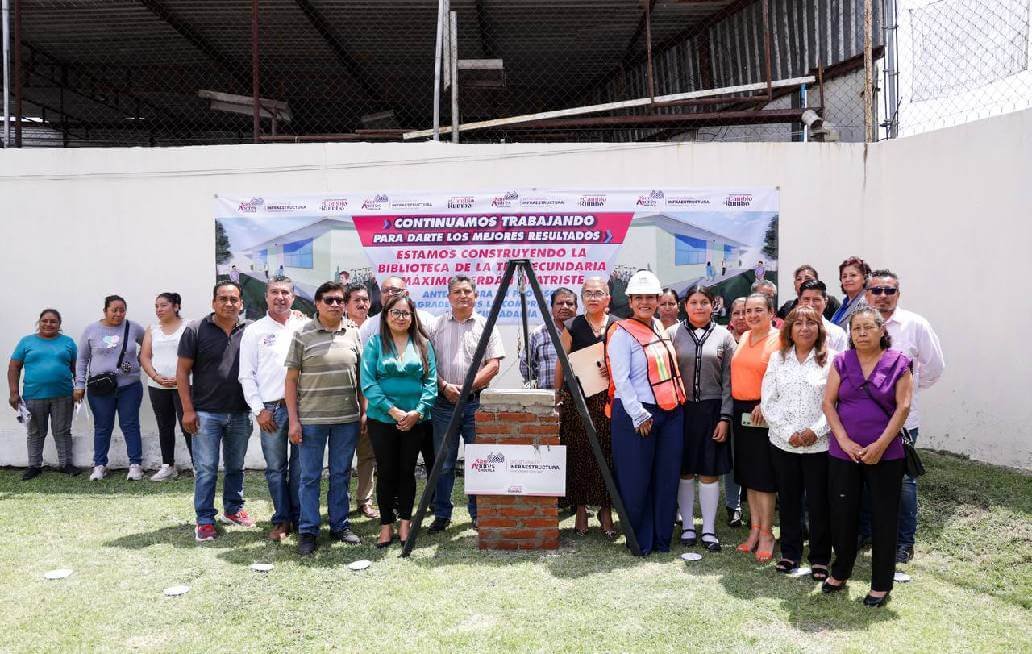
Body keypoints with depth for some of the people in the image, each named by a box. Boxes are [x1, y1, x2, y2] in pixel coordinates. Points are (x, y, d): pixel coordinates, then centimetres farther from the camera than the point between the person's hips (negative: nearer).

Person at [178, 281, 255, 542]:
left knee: (236, 466, 16)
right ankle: (205, 520, 10)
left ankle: (233, 509, 32)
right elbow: (182, 370, -3)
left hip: (240, 413, 3)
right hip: (206, 413, -3)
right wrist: (188, 410, -8)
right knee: (206, 469, 1)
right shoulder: (196, 330, -4)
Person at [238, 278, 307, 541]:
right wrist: (259, 409, -3)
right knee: (276, 468, 6)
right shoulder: (254, 331, 6)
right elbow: (247, 375, 4)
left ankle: (299, 517, 18)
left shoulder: (305, 327, 8)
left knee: (300, 466, 6)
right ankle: (281, 520, 17)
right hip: (271, 409, 0)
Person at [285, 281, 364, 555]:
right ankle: (308, 531, 15)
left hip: (348, 418, 3)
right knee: (310, 476, 5)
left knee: (341, 475, 12)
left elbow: (361, 374, 11)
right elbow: (291, 379, -2)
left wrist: (364, 411, 7)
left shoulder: (353, 332, 6)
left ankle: (339, 524, 25)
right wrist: (293, 420, -6)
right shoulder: (303, 334, -2)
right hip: (311, 418, -2)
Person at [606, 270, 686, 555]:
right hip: (636, 415, -7)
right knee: (637, 481, 0)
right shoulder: (622, 333, -8)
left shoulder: (659, 327, 13)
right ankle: (640, 541, 14)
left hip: (671, 412, 7)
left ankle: (661, 538, 22)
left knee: (667, 477, 9)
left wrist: (678, 400, 17)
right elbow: (621, 379, -13)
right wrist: (639, 415, -16)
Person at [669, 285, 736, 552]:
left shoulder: (724, 337, 4)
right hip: (681, 409, 0)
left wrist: (725, 418, -4)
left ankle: (709, 529, 14)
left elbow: (728, 381, 3)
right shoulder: (672, 334, 2)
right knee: (684, 470, 7)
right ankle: (687, 525, 19)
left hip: (711, 410, 0)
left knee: (709, 471, 4)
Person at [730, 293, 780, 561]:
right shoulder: (744, 338, 11)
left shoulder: (779, 340, -10)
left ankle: (766, 534, 10)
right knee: (747, 473, 12)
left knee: (764, 474, -1)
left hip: (764, 413, -7)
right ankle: (754, 529, 23)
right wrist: (731, 410, 11)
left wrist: (764, 404, -23)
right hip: (741, 411, 7)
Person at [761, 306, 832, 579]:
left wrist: (816, 431, -15)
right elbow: (768, 401, 1)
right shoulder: (777, 358, 6)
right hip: (783, 443, 2)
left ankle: (820, 558, 18)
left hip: (819, 444, -2)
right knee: (788, 500, 11)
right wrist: (789, 433, -8)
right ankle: (789, 553, 25)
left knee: (819, 502, 4)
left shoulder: (830, 360, 0)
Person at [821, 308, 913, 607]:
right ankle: (840, 573, 27)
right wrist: (844, 441, -10)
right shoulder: (841, 362, 4)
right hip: (843, 453, 2)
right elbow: (828, 402, 1)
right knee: (842, 514, 9)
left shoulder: (898, 363, -1)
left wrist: (880, 445, -13)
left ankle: (881, 584, 18)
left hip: (885, 455, -2)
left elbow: (903, 407, -6)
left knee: (884, 519, 5)